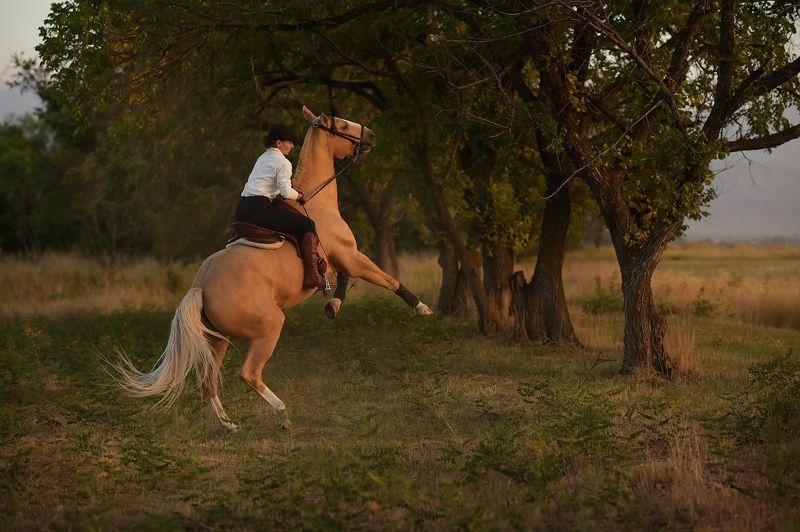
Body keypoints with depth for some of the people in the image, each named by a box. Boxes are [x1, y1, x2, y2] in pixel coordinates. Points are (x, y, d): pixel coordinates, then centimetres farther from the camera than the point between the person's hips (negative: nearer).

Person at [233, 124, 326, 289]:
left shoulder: (262, 158, 25)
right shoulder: (283, 163, -2)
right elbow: (286, 192, -15)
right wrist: (300, 196, 5)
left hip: (240, 212, 9)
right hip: (259, 211, -9)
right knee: (308, 225, -3)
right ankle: (311, 274, -13)